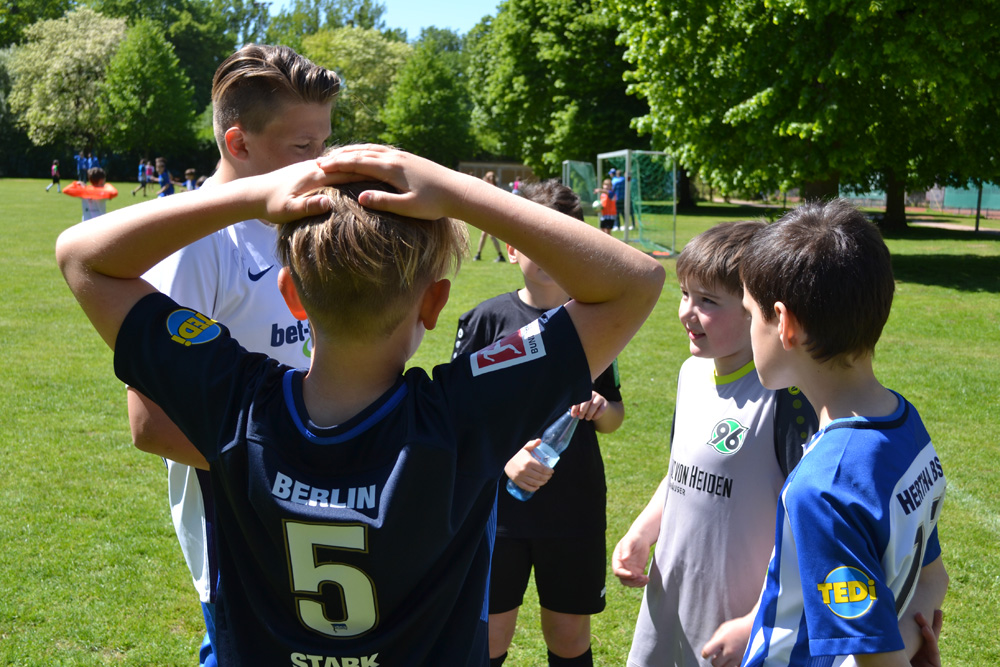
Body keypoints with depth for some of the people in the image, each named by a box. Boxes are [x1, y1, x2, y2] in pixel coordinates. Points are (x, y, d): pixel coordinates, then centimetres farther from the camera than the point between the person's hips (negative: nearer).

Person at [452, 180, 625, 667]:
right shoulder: (486, 320, -4)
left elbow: (614, 419, 11)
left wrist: (601, 408, -12)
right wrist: (503, 456, -19)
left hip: (576, 510, 2)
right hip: (498, 508, -2)